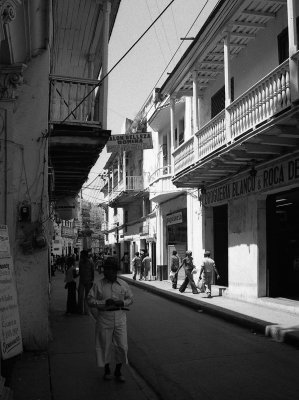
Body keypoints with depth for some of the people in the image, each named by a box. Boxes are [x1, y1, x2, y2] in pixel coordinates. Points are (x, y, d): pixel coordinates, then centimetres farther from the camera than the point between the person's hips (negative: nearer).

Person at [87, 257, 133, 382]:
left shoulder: (123, 284, 4)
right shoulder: (98, 285, -3)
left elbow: (130, 299, 12)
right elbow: (90, 300, -3)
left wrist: (122, 303, -8)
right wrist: (104, 302, -15)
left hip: (120, 318, 2)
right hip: (104, 319, -1)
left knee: (122, 346, 1)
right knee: (105, 345, 9)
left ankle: (118, 370, 20)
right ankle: (107, 370, 29)